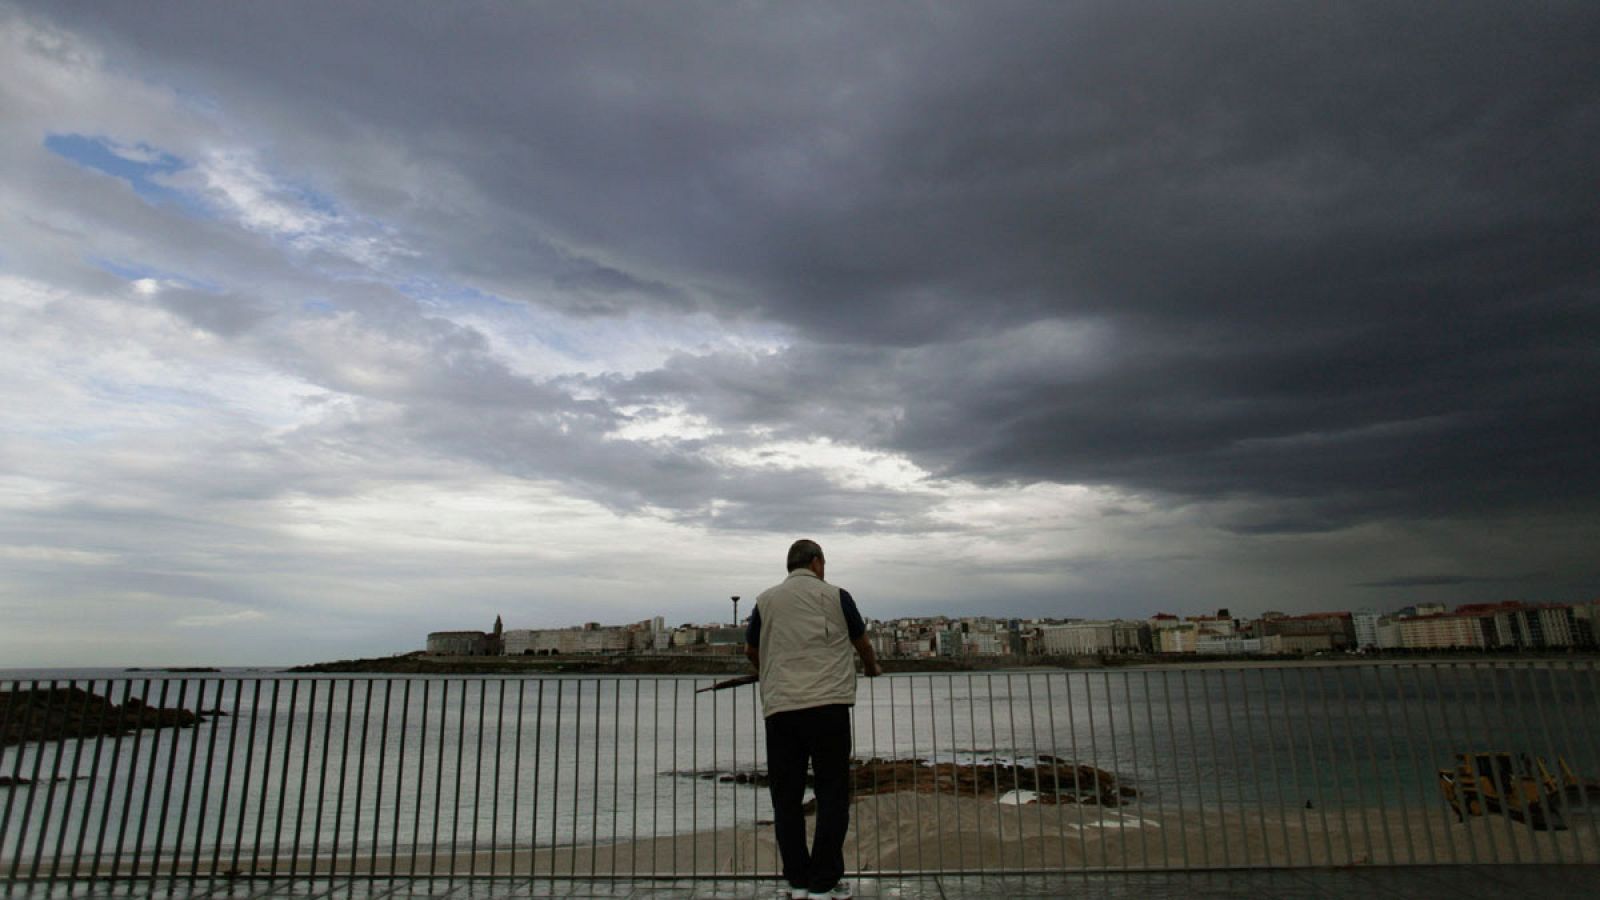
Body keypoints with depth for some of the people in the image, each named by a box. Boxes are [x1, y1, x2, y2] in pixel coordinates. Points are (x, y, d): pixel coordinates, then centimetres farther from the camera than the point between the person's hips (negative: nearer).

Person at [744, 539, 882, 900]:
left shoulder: (766, 600, 12)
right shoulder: (835, 596, 6)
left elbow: (751, 651, 24)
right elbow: (862, 643, 21)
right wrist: (872, 668, 42)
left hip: (779, 710, 2)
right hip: (828, 705, -2)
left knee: (786, 797, 11)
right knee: (832, 795, 7)